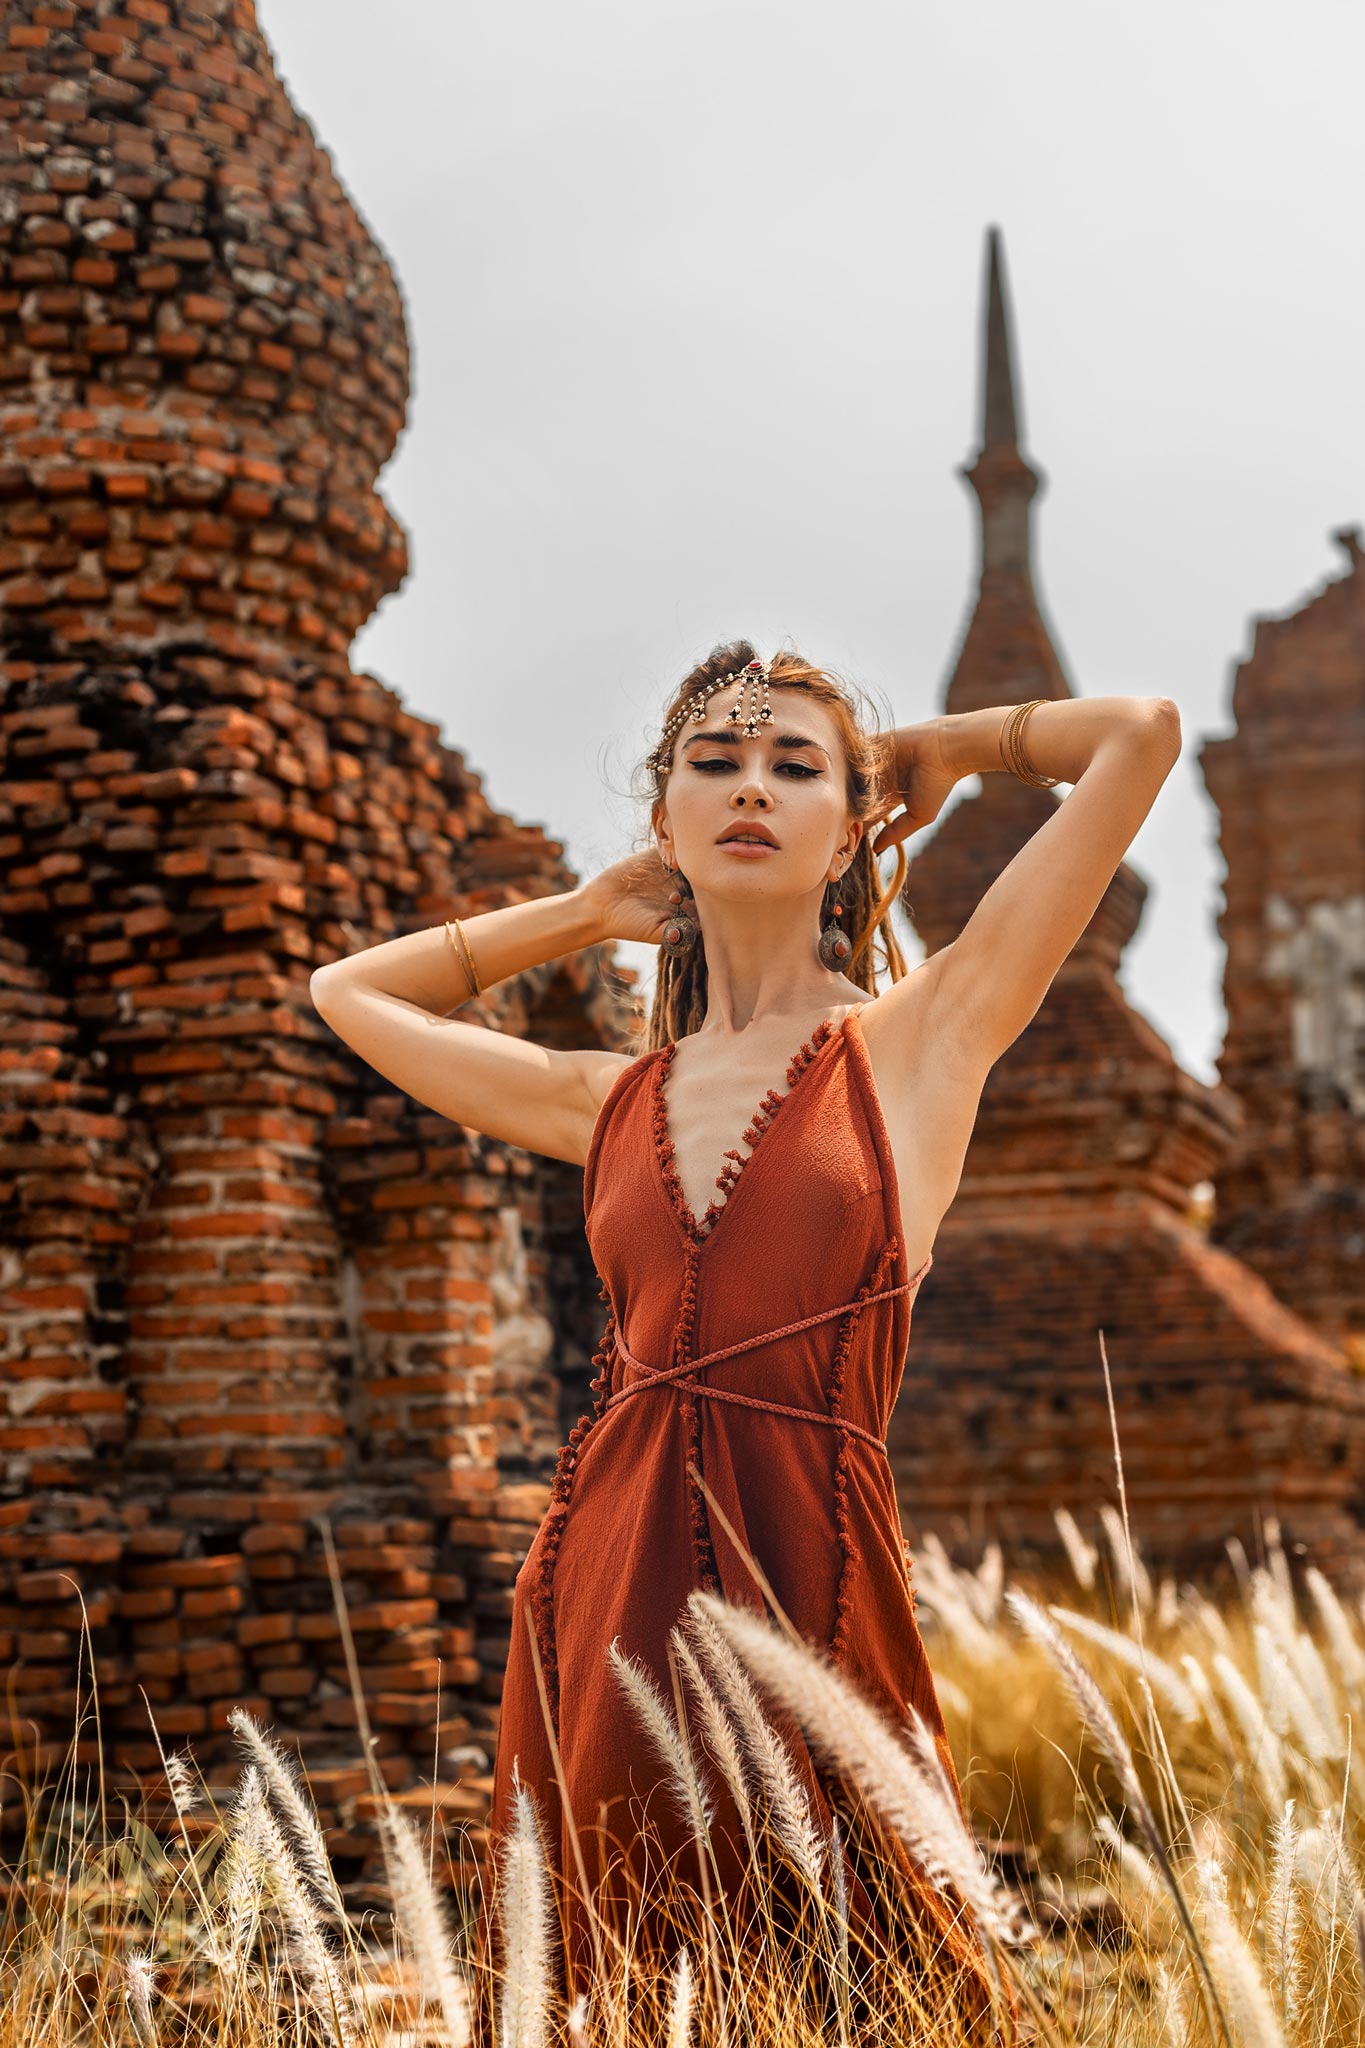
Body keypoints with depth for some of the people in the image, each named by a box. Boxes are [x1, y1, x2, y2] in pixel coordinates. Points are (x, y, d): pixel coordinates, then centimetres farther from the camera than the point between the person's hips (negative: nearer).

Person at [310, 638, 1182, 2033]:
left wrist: (938, 752, 15)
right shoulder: (611, 1101, 12)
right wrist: (596, 908, 25)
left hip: (805, 1583, -3)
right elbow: (348, 990, 28)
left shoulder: (922, 1037, 2)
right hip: (606, 1593, 4)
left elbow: (1141, 732, -2)